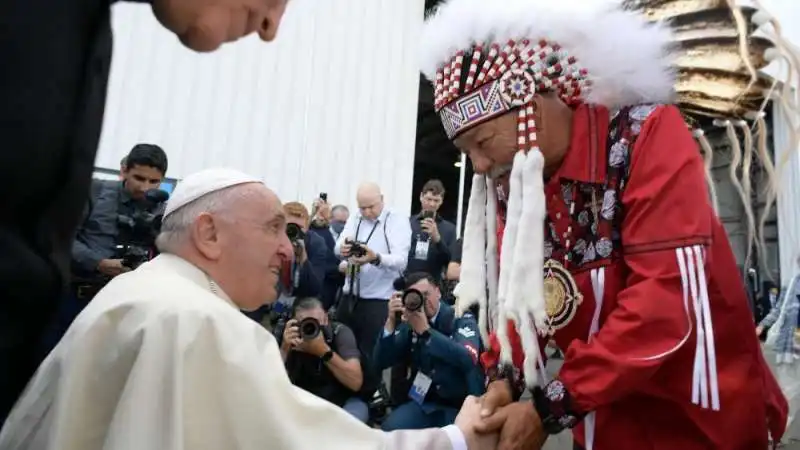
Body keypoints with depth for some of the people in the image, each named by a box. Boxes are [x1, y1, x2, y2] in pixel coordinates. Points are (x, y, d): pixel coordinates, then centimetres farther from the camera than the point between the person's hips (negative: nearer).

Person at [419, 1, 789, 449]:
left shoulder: (648, 135, -21)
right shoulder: (510, 181, -3)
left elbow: (668, 296, -28)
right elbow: (515, 291, 0)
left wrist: (552, 408, -27)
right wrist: (503, 377, -17)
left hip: (697, 414, -4)